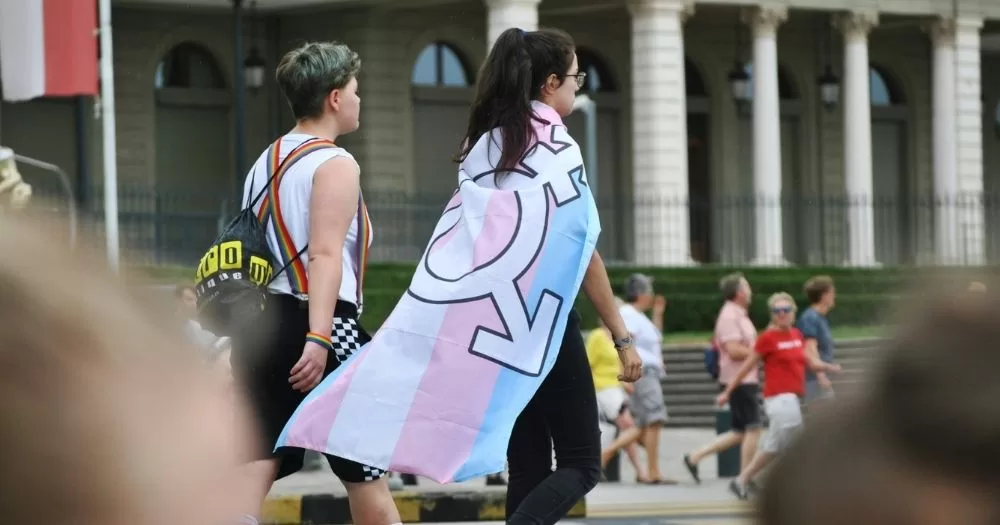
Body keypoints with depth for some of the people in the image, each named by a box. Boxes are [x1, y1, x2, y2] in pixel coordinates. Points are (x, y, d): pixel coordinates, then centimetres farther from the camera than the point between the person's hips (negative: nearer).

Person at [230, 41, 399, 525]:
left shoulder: (266, 161, 17)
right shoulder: (335, 165, -7)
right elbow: (325, 255, -19)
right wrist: (318, 338, -27)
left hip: (260, 323, 7)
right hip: (323, 326, -7)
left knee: (255, 467, -1)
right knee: (366, 468, 7)